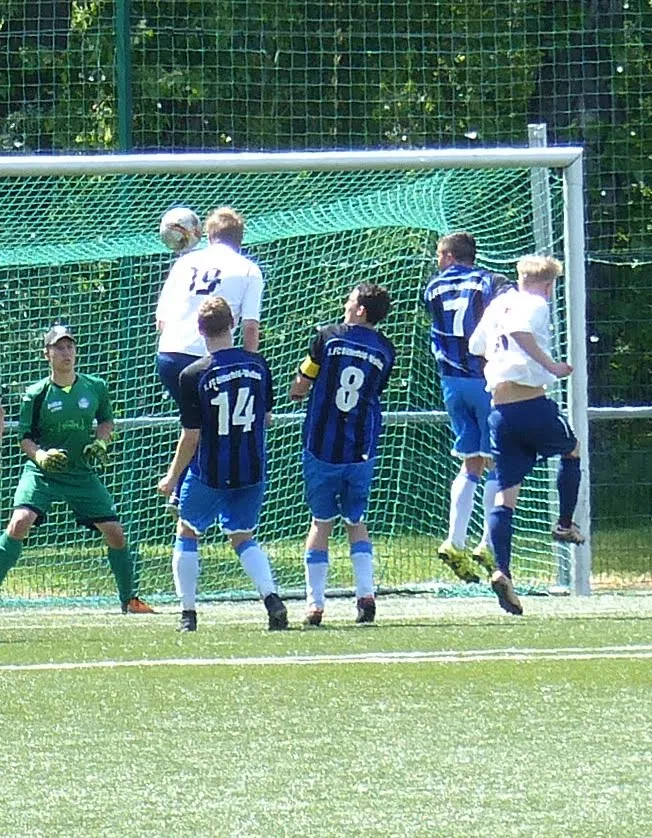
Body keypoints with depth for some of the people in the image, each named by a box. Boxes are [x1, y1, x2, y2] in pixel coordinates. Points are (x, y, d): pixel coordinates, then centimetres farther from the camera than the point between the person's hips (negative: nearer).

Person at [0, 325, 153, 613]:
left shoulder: (95, 387, 1)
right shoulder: (36, 394, -7)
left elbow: (107, 420, 16)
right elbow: (25, 438, -3)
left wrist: (100, 443, -4)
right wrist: (41, 456, -22)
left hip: (82, 474, 3)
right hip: (41, 472, -3)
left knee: (115, 532, 0)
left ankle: (129, 599, 20)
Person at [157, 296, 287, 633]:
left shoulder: (193, 375, -15)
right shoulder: (258, 365, -4)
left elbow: (191, 437, -12)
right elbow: (267, 417, 8)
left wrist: (171, 478, 1)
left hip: (210, 475, -3)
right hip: (252, 472, 3)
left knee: (187, 533, 17)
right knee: (243, 537, 18)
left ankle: (188, 613, 12)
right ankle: (271, 597, -5)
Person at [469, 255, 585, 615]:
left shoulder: (497, 305, 16)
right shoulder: (536, 304, -4)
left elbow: (475, 346, 28)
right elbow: (521, 332, -26)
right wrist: (552, 367, -21)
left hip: (499, 411, 5)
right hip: (532, 405, -5)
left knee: (505, 494, 1)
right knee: (572, 451, 27)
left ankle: (502, 571, -13)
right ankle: (565, 524, 28)